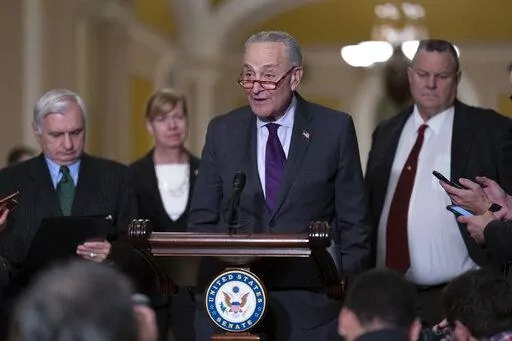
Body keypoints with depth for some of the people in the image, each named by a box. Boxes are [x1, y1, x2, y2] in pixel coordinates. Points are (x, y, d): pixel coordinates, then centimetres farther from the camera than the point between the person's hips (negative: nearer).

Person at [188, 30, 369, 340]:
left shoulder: (334, 128, 0)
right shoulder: (222, 131, 6)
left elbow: (353, 221, 2)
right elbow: (202, 220, 9)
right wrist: (213, 279, -6)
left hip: (310, 306, -2)